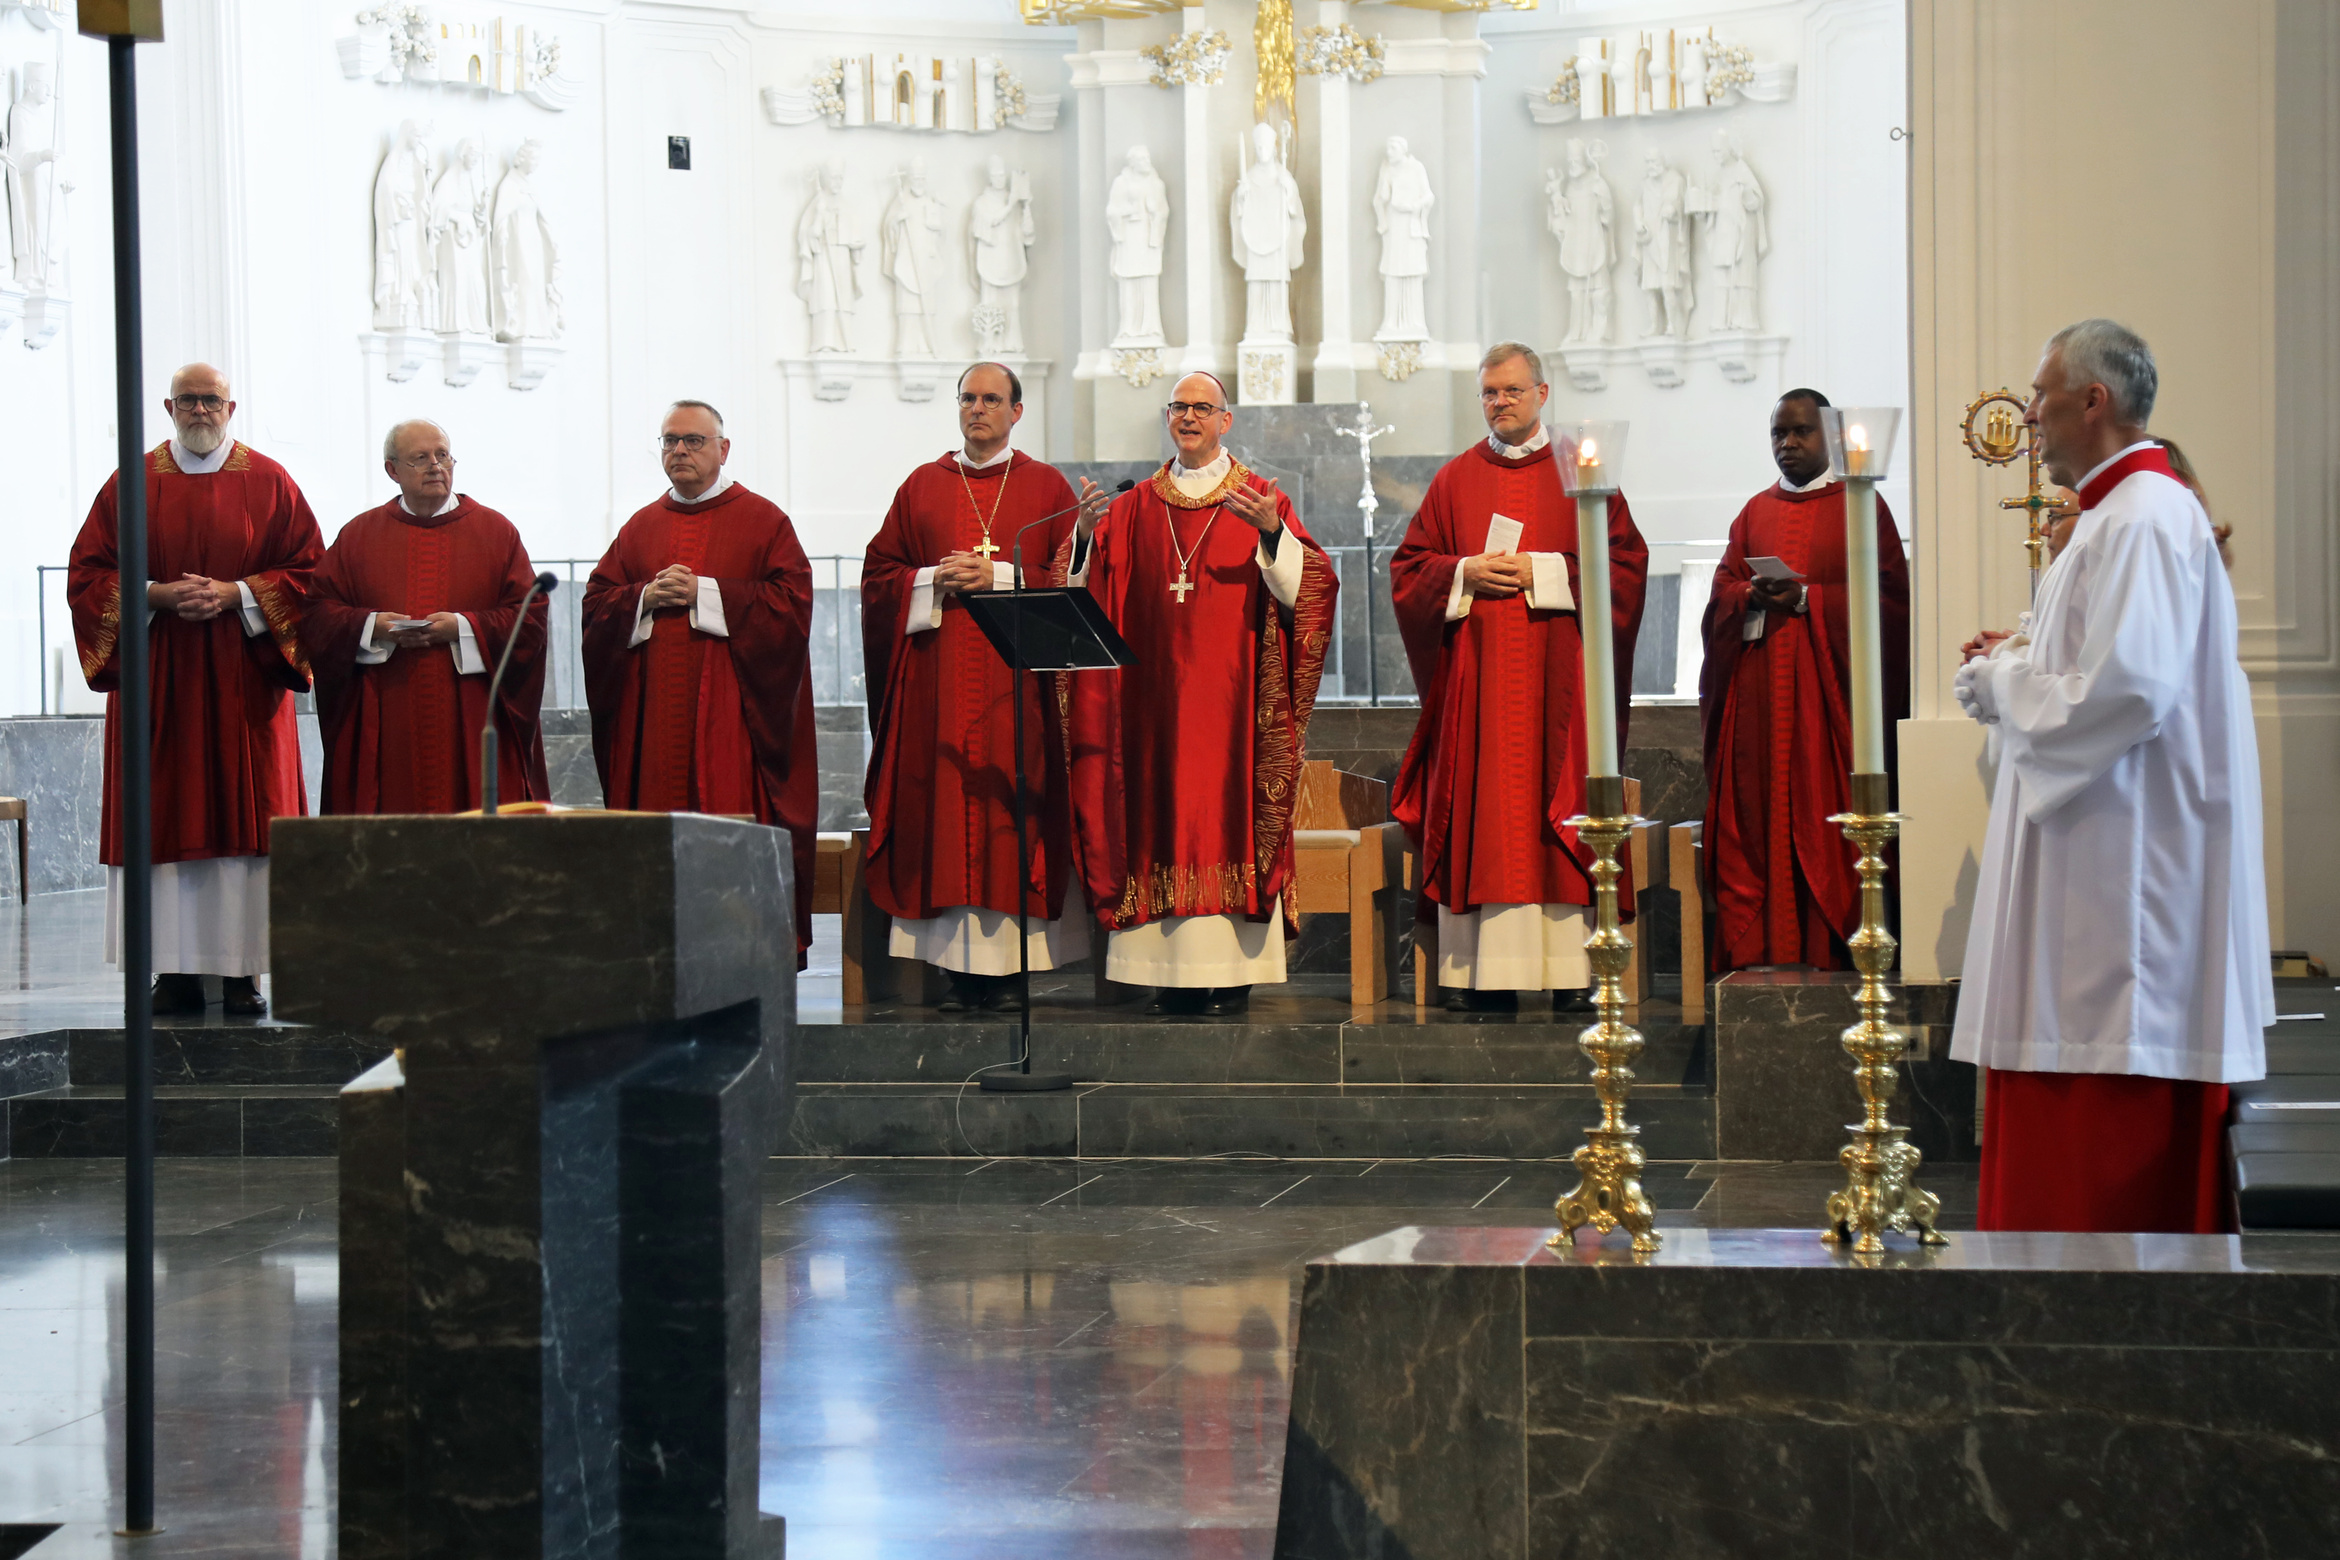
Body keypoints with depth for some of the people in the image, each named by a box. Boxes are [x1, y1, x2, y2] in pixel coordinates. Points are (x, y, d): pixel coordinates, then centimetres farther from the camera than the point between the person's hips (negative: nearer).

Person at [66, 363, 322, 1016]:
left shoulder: (269, 484, 6)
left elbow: (308, 571, 3)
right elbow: (87, 574, 5)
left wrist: (236, 594, -12)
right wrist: (158, 595, -11)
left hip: (243, 681, 0)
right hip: (156, 676, 0)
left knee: (244, 811, -4)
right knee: (165, 813, -3)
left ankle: (242, 971, -1)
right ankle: (177, 971, -1)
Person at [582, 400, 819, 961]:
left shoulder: (761, 520, 4)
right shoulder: (641, 526, 17)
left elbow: (791, 599, -7)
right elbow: (597, 600, 13)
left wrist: (704, 594, -11)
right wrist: (646, 598, -7)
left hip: (730, 704, -4)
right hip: (654, 707, 4)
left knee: (733, 824, -10)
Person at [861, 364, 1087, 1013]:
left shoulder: (1047, 489, 9)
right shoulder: (923, 486, 13)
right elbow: (879, 575, 11)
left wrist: (1000, 578, -11)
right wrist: (934, 584, -7)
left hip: (1018, 683, -2)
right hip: (937, 684, 2)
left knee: (1014, 811, -6)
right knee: (945, 809, -4)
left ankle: (1010, 970, -3)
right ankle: (960, 972, -1)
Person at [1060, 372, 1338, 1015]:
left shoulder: (1260, 500, 5)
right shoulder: (1134, 509, 14)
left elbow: (1310, 585, -6)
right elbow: (1086, 588, 7)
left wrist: (1271, 533, -23)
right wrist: (1085, 533, -11)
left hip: (1228, 691, -3)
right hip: (1155, 693, 3)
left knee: (1225, 813, -7)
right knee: (1162, 814, -1)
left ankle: (1230, 975, -5)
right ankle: (1173, 973, 2)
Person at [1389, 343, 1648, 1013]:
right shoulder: (1455, 480, 13)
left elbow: (1625, 562, 0)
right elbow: (1408, 567, 11)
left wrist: (1545, 573, -10)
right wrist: (1467, 574, -7)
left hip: (1557, 675, -2)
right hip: (1473, 674, 2)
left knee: (1558, 805, -6)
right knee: (1478, 819, -4)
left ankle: (1572, 971, -6)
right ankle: (1481, 974, -4)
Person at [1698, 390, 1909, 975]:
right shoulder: (1755, 512, 17)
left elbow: (1887, 597, -4)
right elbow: (1721, 595, 12)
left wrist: (1806, 598, -14)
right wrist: (1756, 596, -10)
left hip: (1829, 683, -4)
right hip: (1757, 691, 4)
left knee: (1824, 812, -7)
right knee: (1754, 815, -2)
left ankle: (1831, 947, -5)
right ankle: (1760, 947, -1)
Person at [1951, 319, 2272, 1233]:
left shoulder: (2143, 522, -16)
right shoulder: (2122, 513, 18)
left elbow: (2131, 689, -26)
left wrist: (2008, 686, -11)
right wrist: (2025, 665, 11)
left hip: (2130, 853, -11)